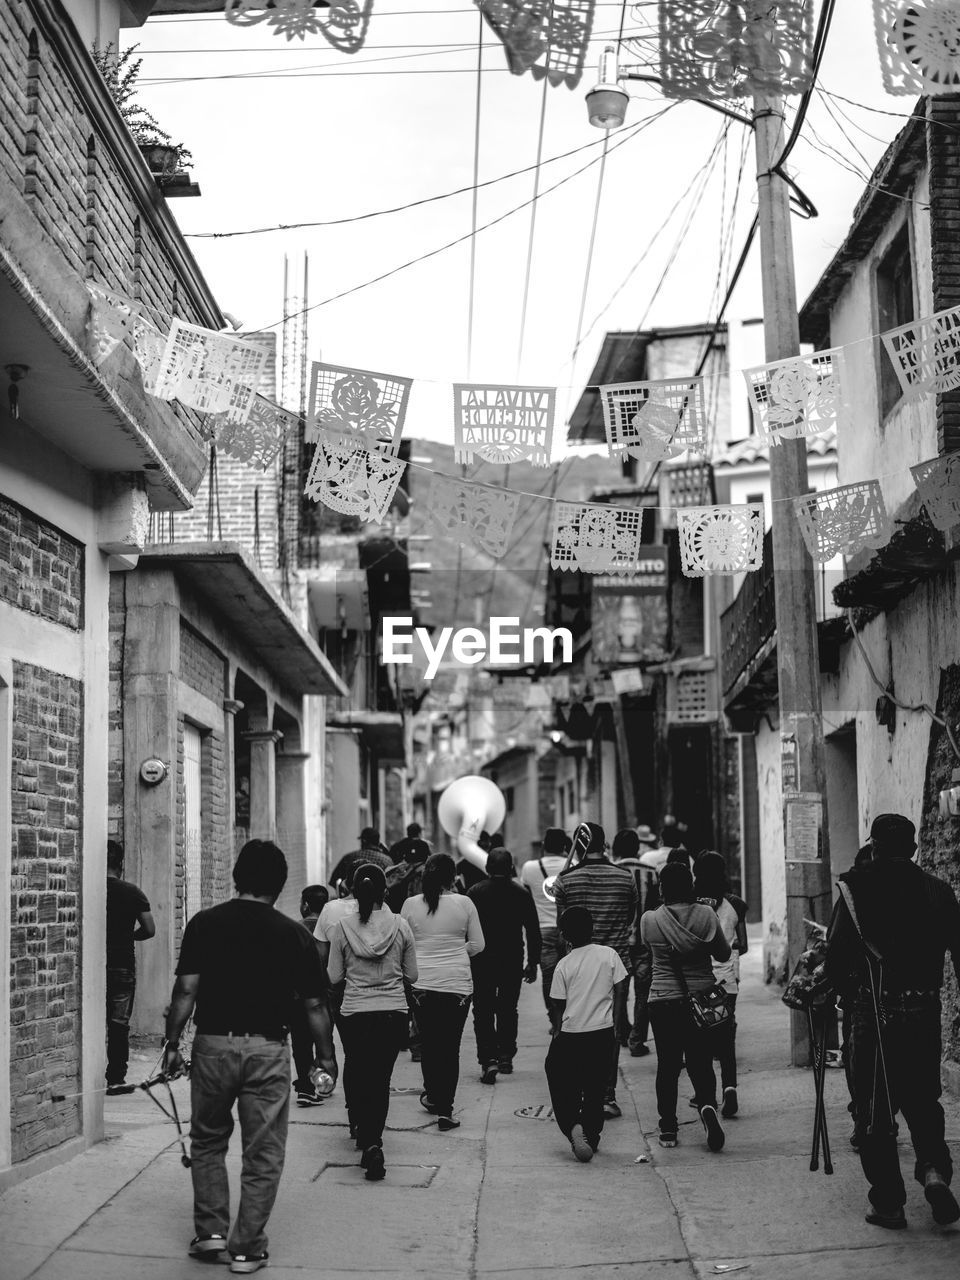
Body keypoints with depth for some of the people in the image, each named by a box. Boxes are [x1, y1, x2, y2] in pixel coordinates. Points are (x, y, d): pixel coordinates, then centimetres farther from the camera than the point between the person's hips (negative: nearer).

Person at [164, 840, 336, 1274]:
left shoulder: (204, 924, 0)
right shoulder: (293, 934, -1)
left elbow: (186, 990, -5)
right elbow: (314, 1003, 1)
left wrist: (172, 1044, 2)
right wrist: (325, 1057, 11)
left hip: (213, 1044, 1)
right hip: (267, 1048, -1)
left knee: (208, 1143, 20)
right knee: (263, 1154, 7)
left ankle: (211, 1233, 16)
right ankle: (247, 1248, 9)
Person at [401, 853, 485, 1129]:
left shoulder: (411, 904, -2)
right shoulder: (464, 903, -5)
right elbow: (478, 945, 3)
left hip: (422, 983, 2)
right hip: (457, 984, -1)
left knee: (428, 1041, 19)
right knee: (451, 1046, 3)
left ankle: (432, 1096, 32)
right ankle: (445, 1109, 1)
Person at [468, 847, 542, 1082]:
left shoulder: (475, 893, -5)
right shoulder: (521, 894, 0)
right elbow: (533, 931, 2)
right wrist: (533, 963, 10)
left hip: (482, 962, -2)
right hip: (512, 962, 2)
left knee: (483, 1012, 1)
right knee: (508, 1010, 16)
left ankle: (488, 1059, -13)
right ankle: (506, 1057, 20)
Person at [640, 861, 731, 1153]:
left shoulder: (649, 920, -8)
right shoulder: (706, 915, -7)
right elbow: (724, 954, 4)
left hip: (663, 1001, 0)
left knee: (667, 1065, 9)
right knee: (701, 1063, 9)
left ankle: (668, 1129, 12)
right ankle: (707, 1104, -18)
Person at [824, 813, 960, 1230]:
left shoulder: (856, 888, -5)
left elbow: (835, 960, -6)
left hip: (875, 1012, -3)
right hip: (925, 1012, 3)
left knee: (874, 1112, 8)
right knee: (923, 1101, 19)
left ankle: (888, 1204, 8)